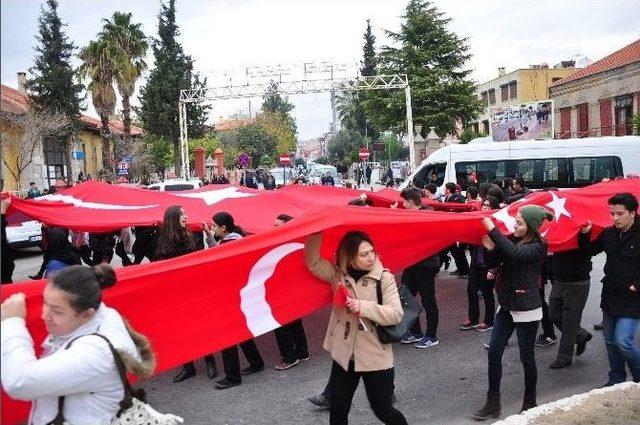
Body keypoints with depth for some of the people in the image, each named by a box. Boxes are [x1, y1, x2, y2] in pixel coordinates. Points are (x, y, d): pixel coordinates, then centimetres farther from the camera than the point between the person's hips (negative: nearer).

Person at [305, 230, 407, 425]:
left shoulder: (384, 278, -8)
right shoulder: (338, 275, 0)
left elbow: (396, 314, -15)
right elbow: (313, 262, -6)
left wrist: (363, 307, -24)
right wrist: (316, 233, -16)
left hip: (376, 357, -3)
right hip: (344, 355, 3)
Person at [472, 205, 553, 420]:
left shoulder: (537, 247, -14)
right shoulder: (512, 240, 2)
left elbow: (515, 253, -34)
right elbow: (493, 264, 3)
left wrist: (492, 230, -32)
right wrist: (491, 249, -18)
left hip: (527, 309, -6)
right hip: (507, 306, 6)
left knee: (526, 357, 6)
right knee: (494, 352, 2)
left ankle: (530, 403, 25)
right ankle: (493, 403, 12)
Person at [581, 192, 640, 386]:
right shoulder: (609, 233, 3)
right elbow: (590, 251, 15)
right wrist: (585, 235, -2)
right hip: (610, 296, 6)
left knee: (623, 341, -11)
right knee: (610, 340, 14)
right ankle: (616, 380, 30)